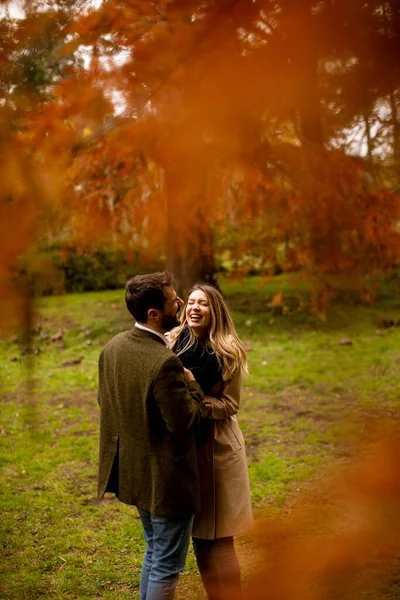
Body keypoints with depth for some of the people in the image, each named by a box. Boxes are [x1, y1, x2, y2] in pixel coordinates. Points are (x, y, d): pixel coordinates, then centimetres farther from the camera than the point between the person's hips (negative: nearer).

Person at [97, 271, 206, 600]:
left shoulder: (112, 347, -3)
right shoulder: (165, 363, -30)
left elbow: (104, 400, 9)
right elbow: (184, 422, -25)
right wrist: (192, 385, -10)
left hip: (132, 470, 9)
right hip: (167, 478, -9)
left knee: (154, 550, 28)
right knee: (167, 566, 9)